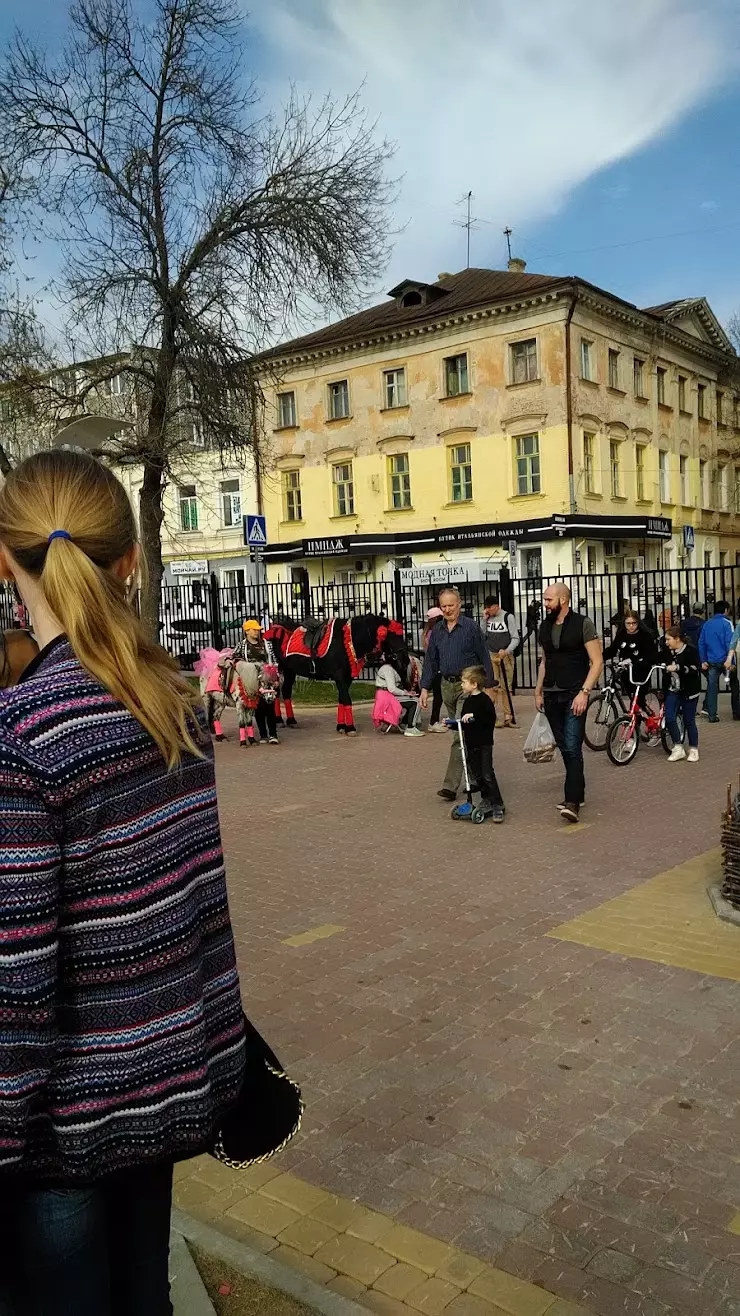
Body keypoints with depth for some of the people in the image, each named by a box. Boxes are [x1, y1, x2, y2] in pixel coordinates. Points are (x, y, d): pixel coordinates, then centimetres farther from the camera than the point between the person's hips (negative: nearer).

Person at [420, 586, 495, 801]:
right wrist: (425, 688, 8)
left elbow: (484, 657, -4)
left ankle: (451, 785, -14)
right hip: (447, 685, 6)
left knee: (461, 735, -12)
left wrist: (489, 685, -5)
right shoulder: (437, 631, 9)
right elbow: (430, 660, 13)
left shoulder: (471, 627, -6)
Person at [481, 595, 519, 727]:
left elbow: (515, 638, -3)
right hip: (491, 656, 3)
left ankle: (507, 716, 4)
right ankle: (498, 717, -1)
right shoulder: (488, 618, 10)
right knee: (494, 687, -3)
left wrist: (506, 651, -18)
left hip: (505, 655, -3)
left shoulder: (508, 617, -2)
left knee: (506, 687, 0)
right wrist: (484, 619, 1)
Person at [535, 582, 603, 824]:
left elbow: (597, 662, -8)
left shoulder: (582, 624, -6)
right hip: (551, 696, 6)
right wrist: (538, 691, 15)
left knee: (572, 748, -13)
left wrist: (584, 692, -16)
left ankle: (572, 802, -16)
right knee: (564, 749, 11)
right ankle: (577, 793, 23)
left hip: (574, 695, -6)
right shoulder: (545, 627, 12)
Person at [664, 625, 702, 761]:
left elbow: (696, 669, -22)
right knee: (669, 718, -8)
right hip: (673, 690, 5)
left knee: (689, 721, 2)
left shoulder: (690, 651, -12)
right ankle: (678, 748, 4)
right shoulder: (669, 652, 6)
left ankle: (693, 749, 19)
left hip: (689, 692, -5)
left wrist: (677, 668, -31)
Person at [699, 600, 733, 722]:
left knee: (712, 687, 7)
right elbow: (730, 643, -14)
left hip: (712, 661, 4)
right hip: (724, 660, -4)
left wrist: (703, 661, 10)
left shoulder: (706, 624, 8)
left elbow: (701, 643, 7)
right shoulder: (727, 623, -9)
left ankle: (712, 715, 6)